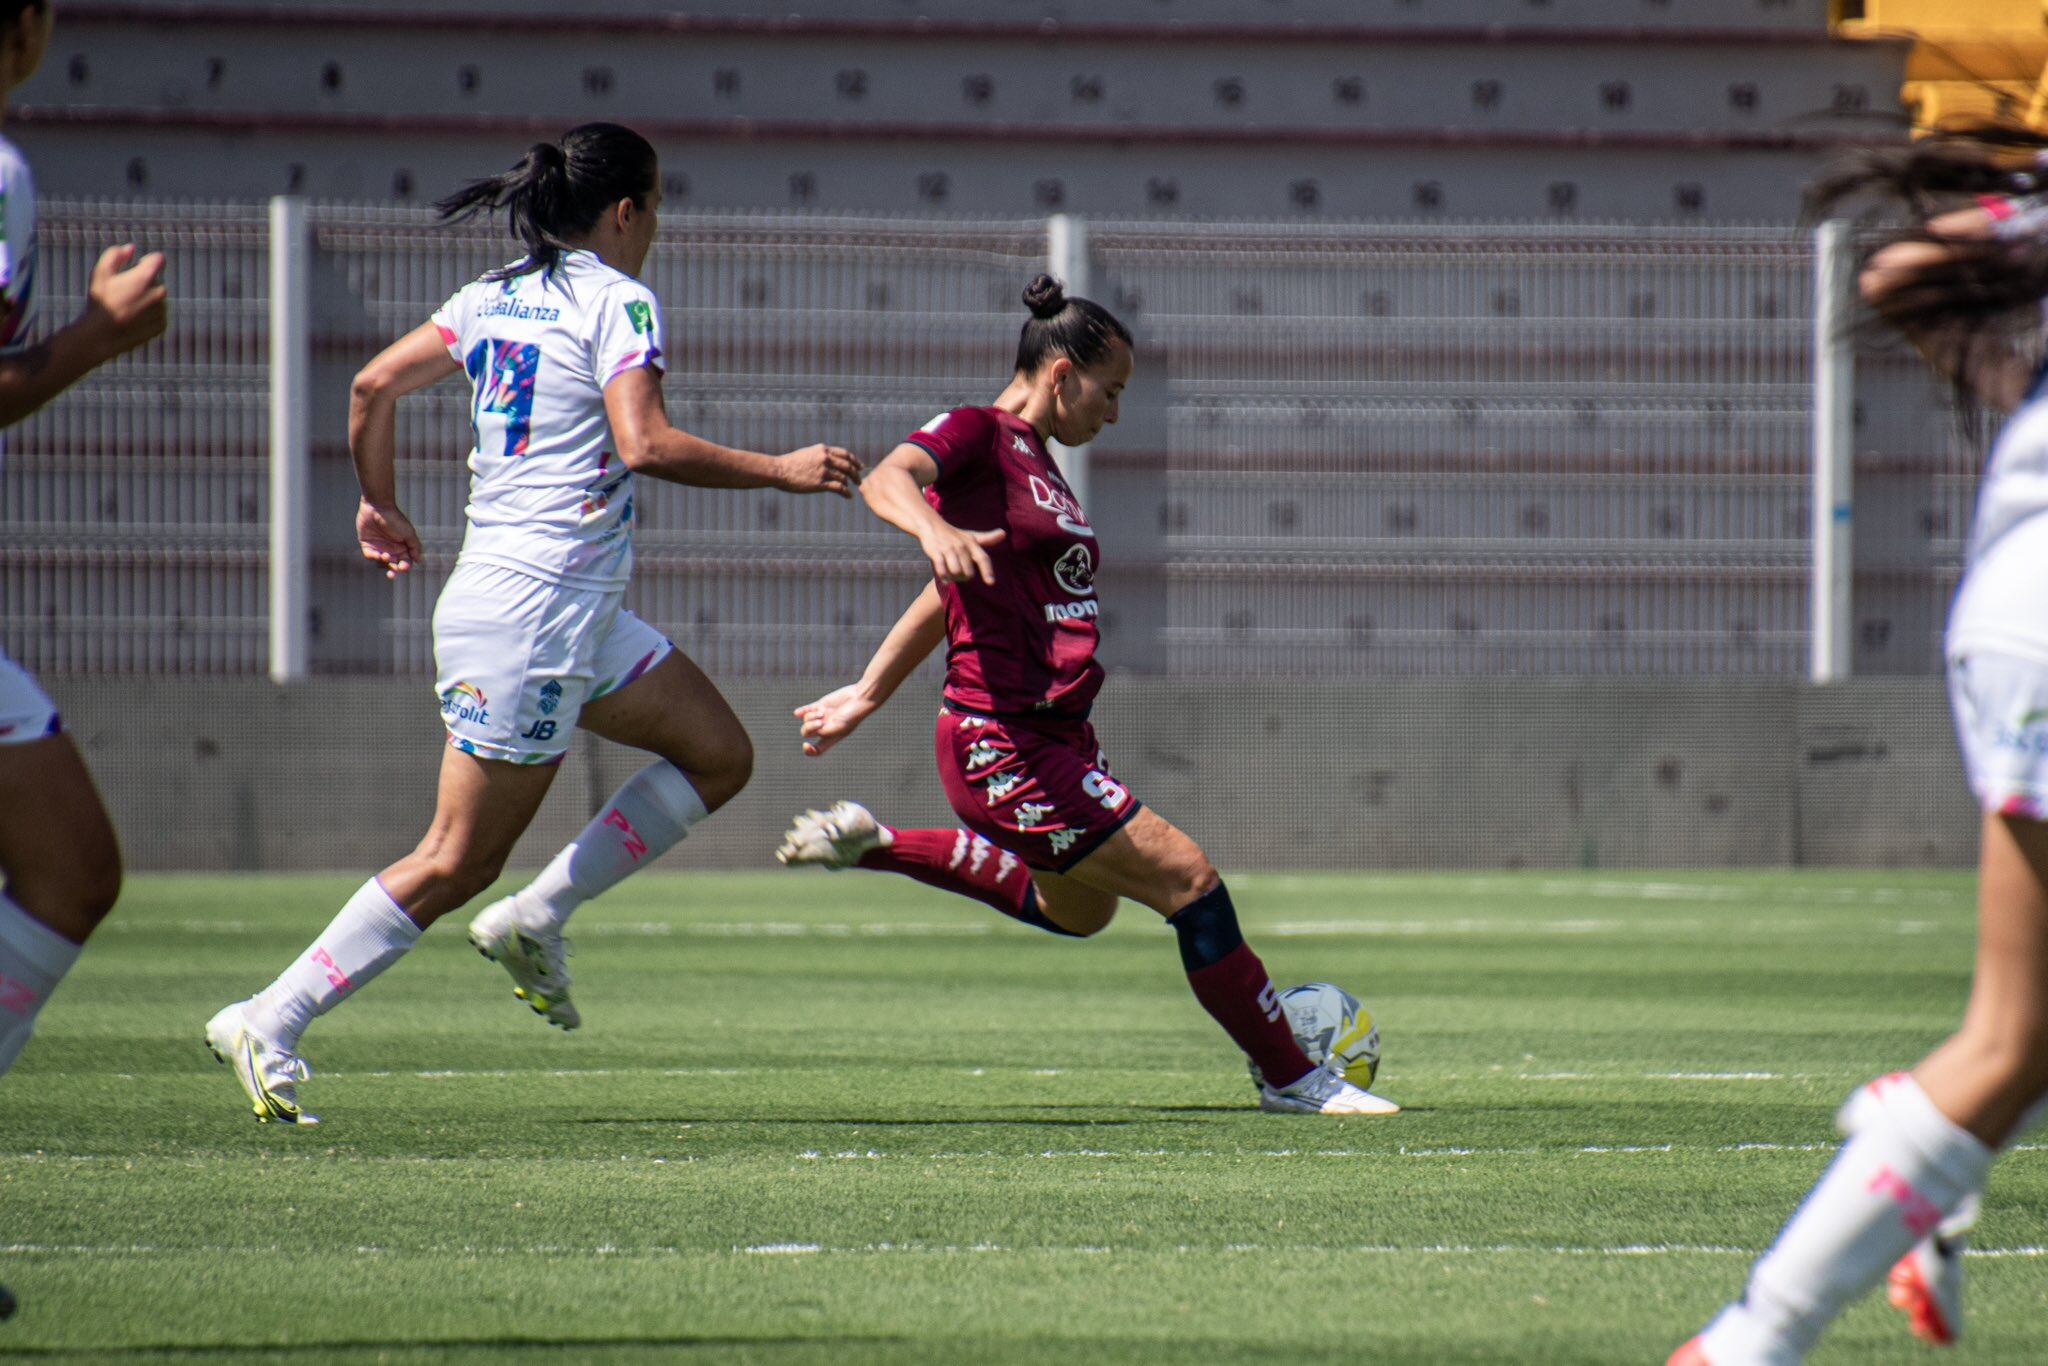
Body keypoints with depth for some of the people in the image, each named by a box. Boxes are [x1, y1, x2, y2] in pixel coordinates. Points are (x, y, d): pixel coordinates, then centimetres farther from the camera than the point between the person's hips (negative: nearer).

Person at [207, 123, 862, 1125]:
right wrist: (780, 471, -15)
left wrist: (379, 507, 22)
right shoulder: (616, 302, -11)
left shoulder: (494, 298, 12)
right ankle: (268, 1024, -3)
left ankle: (537, 917, 11)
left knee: (719, 753, 14)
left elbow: (373, 386, 9)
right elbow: (644, 445, -23)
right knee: (458, 862, -5)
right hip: (536, 613, -9)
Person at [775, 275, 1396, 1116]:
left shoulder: (1038, 464, 17)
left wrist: (868, 697, 31)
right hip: (1006, 744, -10)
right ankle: (1291, 1078, -2)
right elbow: (888, 478, -31)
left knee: (1076, 911, 29)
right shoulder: (977, 435, -9)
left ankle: (868, 847, 33)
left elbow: (943, 598, 25)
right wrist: (933, 529, -52)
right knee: (1188, 880, -11)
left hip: (1056, 734, 10)